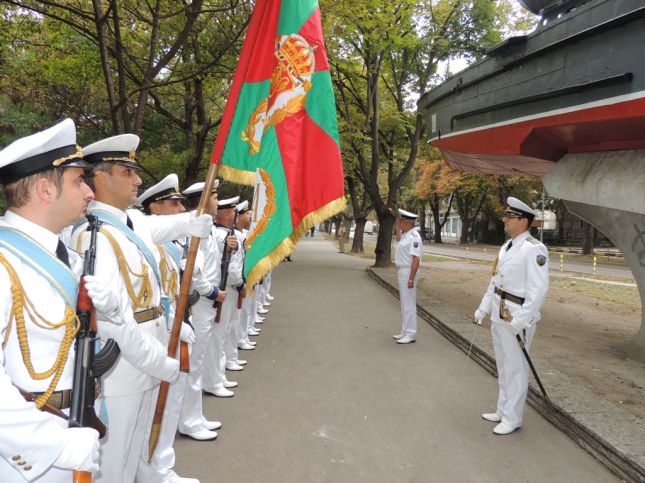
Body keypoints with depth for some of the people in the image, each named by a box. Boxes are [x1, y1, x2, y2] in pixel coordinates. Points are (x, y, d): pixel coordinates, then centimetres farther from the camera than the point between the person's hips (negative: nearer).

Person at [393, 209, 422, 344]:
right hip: (402, 271, 10)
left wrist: (411, 278, -26)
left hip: (409, 272, -10)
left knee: (408, 303, -6)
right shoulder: (406, 234, 11)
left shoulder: (413, 236, -18)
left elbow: (416, 259, -24)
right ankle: (405, 332, 23)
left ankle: (410, 334, 0)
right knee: (404, 303, 15)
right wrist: (398, 227, 21)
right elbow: (398, 240, 37)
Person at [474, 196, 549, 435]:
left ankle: (512, 418, 17)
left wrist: (520, 321, -23)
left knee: (515, 369, 4)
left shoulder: (533, 249, -16)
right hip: (499, 315, 9)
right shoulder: (507, 246, 11)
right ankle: (503, 411, 33)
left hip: (517, 317, -9)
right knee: (503, 367, 19)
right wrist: (483, 309, 15)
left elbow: (539, 289, -20)